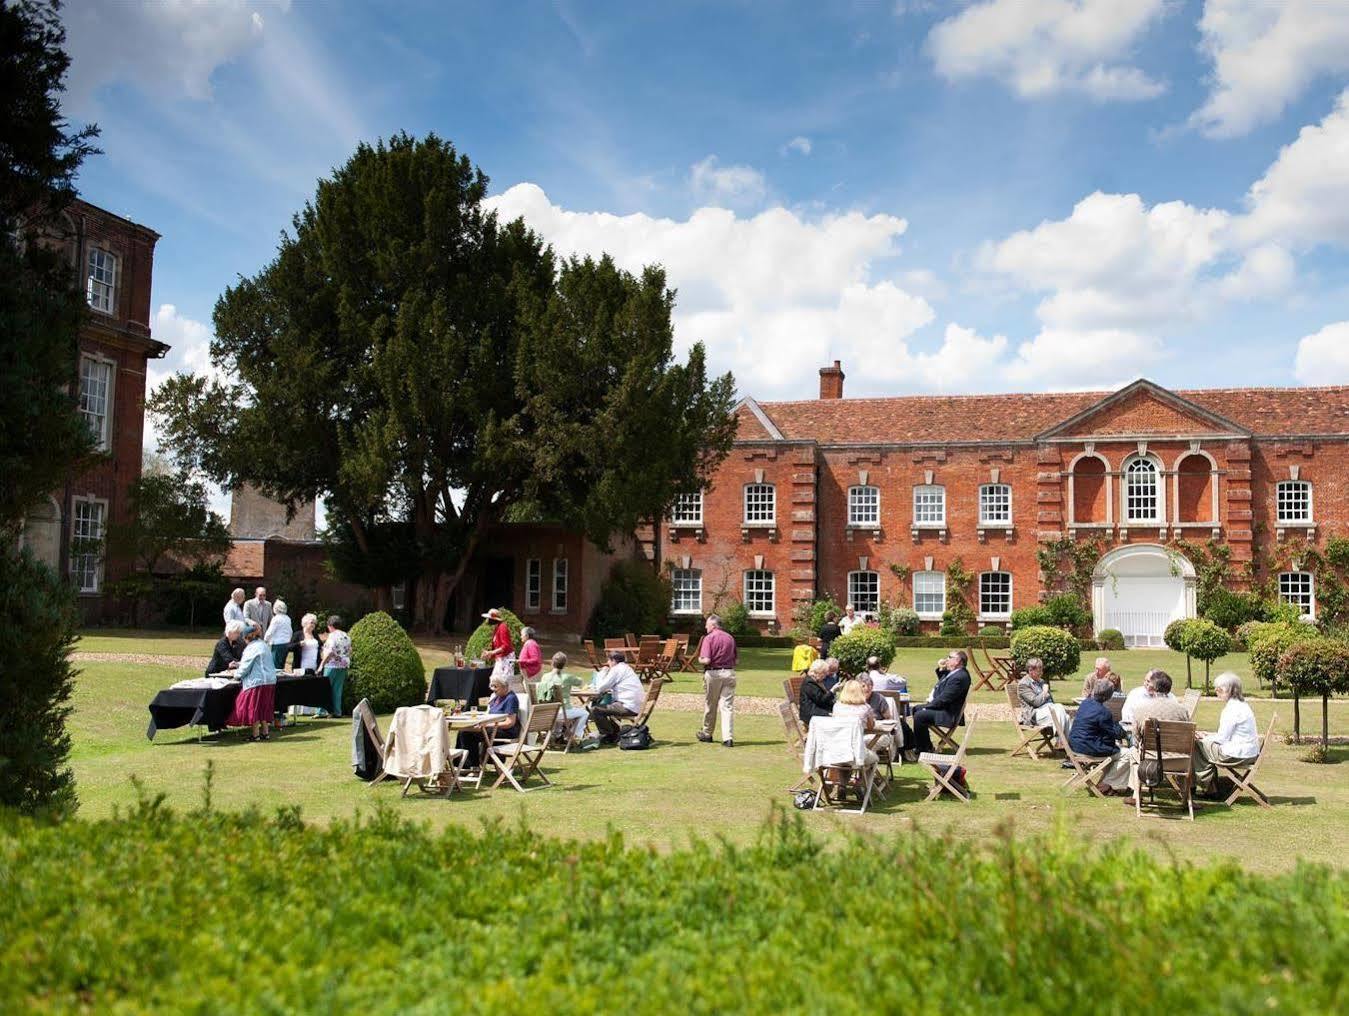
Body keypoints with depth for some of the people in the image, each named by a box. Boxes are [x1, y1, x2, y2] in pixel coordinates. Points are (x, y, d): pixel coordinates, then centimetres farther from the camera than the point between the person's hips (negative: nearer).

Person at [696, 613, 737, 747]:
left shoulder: (709, 638, -10)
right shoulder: (730, 637, 7)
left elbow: (706, 660, -17)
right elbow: (737, 656, 12)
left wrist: (699, 660, 3)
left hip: (713, 673, -4)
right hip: (729, 672, 4)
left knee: (709, 706, 12)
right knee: (728, 706, 1)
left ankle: (706, 734, 26)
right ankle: (728, 738, -7)